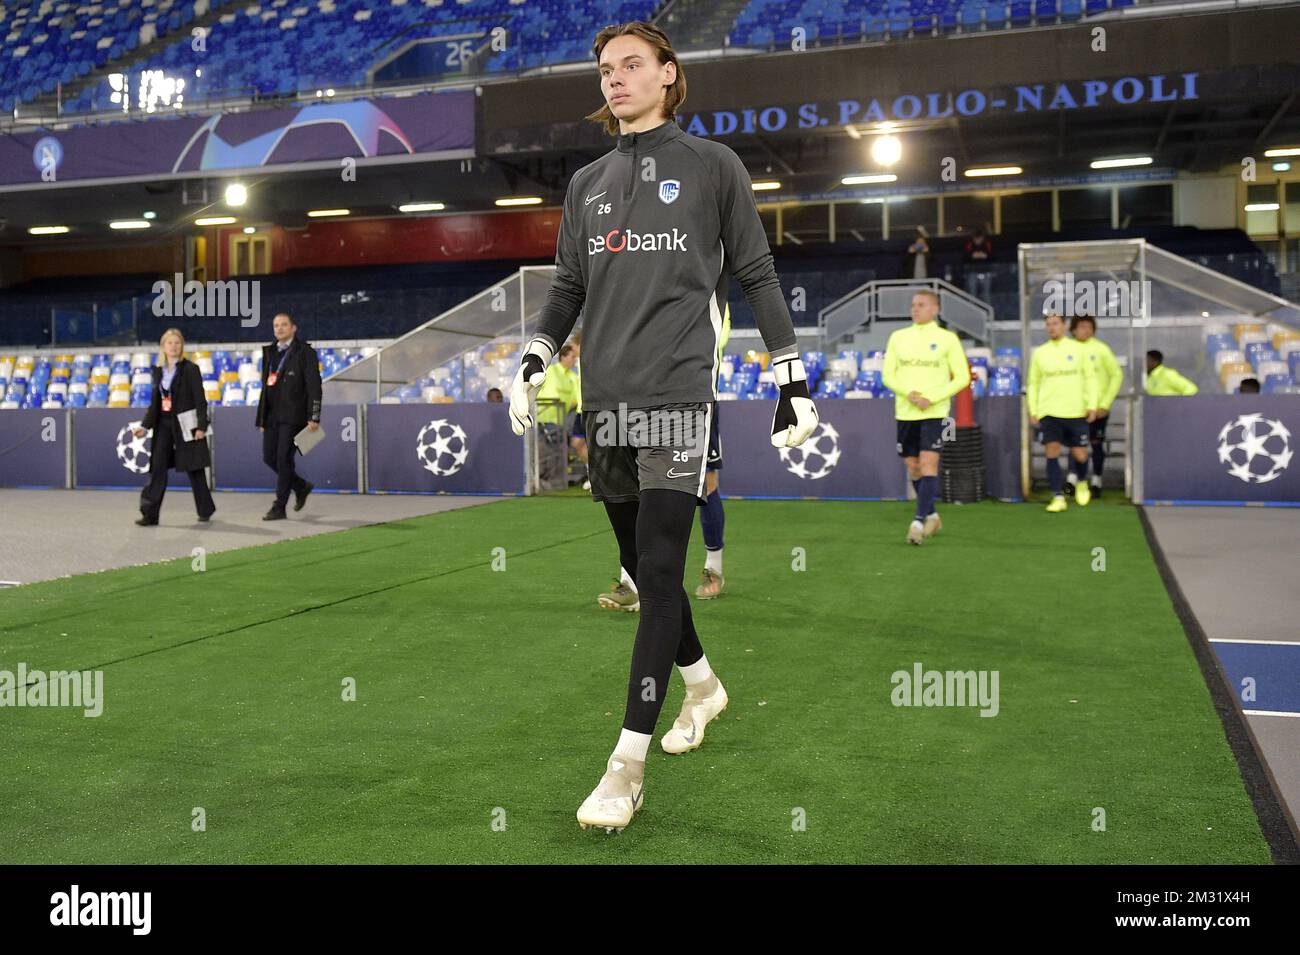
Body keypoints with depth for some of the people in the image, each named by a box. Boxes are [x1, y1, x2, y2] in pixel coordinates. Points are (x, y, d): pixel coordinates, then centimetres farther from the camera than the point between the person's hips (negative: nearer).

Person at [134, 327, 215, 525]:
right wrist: (145, 426, 6)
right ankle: (150, 514, -1)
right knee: (157, 468, -2)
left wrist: (201, 426, -17)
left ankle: (205, 510, 19)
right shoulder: (158, 370, 10)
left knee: (194, 469, 4)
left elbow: (200, 400, -9)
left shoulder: (190, 369, -6)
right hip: (164, 425, 5)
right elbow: (155, 402, 14)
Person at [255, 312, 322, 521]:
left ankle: (279, 508, -2)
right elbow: (266, 385, 19)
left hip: (293, 416, -7)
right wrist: (262, 418, 15)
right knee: (269, 457, 6)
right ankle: (301, 486, 27)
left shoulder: (304, 352, -3)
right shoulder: (270, 353, 17)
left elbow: (314, 386, -8)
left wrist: (314, 417, -16)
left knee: (284, 459, -8)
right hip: (272, 416, 7)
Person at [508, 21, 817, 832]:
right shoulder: (588, 183, 19)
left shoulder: (712, 165, 6)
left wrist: (793, 379, 1)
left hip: (678, 393, -5)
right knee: (640, 567, 11)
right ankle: (703, 685, 34)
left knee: (660, 569, -12)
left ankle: (628, 764, -9)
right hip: (606, 400, 5)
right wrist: (535, 365, 8)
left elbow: (757, 274, 6)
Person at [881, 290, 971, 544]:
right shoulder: (898, 337, 8)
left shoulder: (947, 339, 0)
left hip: (934, 412, -4)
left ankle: (919, 521, -16)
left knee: (928, 464, -14)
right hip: (905, 412, 4)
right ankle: (932, 515, 28)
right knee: (913, 467, 10)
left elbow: (962, 378, -1)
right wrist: (910, 394, -13)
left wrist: (931, 398, -13)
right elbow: (887, 375, 5)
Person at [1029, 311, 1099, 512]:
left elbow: (1090, 378, 5)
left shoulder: (1077, 349, 3)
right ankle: (1058, 497, -1)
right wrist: (1033, 411, 4)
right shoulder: (1040, 352, 5)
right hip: (1049, 412, 0)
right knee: (1052, 453, -8)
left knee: (1080, 455, 3)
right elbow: (1033, 383, 10)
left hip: (1076, 412, 0)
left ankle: (1081, 482, 34)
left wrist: (1092, 405, -3)